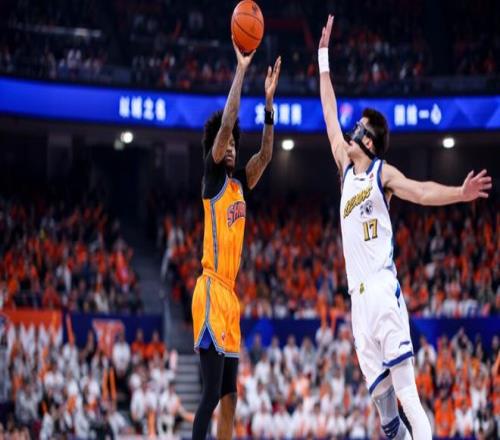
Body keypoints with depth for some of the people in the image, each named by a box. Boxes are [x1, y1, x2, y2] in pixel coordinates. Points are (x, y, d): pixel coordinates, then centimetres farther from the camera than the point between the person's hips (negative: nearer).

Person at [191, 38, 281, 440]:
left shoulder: (240, 183, 16)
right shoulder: (212, 177, -3)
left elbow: (266, 154, 16)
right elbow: (225, 124, -12)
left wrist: (269, 100, 9)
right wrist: (241, 70, -12)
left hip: (230, 294, 9)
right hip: (212, 291, -8)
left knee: (229, 398, 8)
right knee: (212, 393, -14)